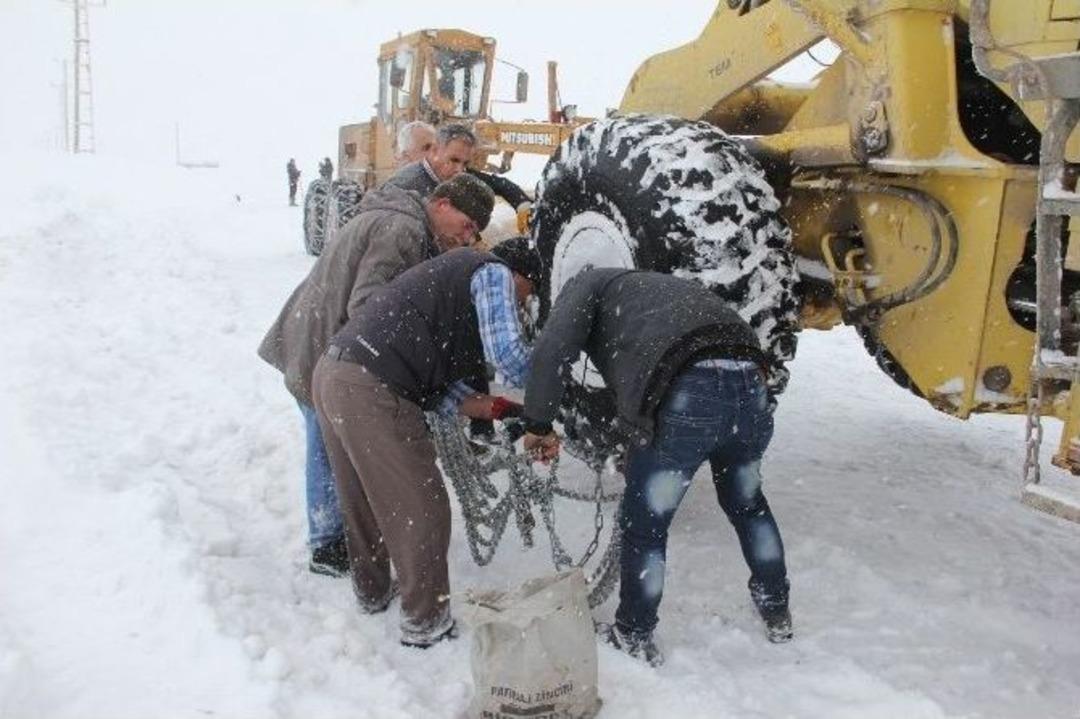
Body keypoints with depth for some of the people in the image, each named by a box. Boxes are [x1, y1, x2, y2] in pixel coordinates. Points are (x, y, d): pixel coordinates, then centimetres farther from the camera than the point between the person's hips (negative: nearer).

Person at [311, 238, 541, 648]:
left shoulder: (456, 274, 27)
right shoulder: (494, 273, 2)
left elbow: (436, 383, 19)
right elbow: (508, 356, -14)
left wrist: (491, 407, 10)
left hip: (332, 372, 10)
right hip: (371, 393, -10)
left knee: (364, 502, 25)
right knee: (421, 511, 3)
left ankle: (373, 593, 43)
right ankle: (426, 623, 17)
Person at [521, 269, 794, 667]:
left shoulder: (587, 284, 21)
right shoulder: (661, 285, 40)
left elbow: (551, 350, 1)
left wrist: (537, 425, 11)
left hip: (686, 393, -7)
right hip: (750, 383, 7)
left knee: (644, 525, 15)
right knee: (746, 502, 32)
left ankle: (635, 639, 30)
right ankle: (778, 616, 47)